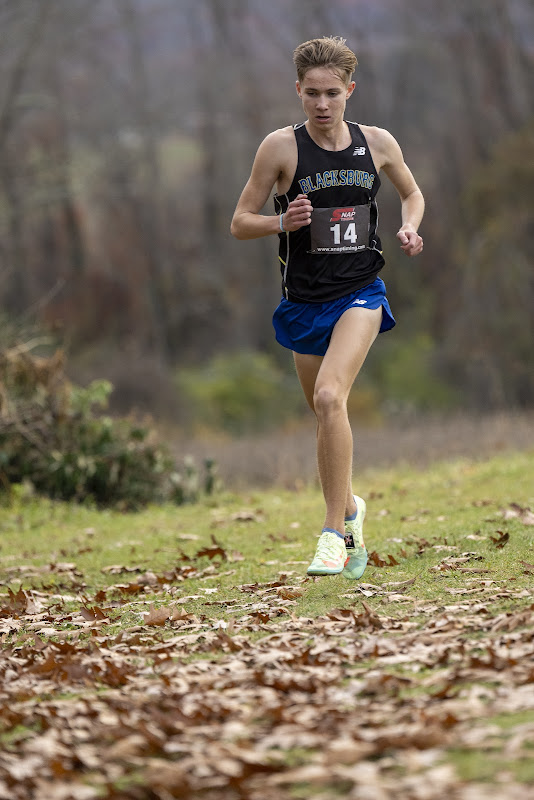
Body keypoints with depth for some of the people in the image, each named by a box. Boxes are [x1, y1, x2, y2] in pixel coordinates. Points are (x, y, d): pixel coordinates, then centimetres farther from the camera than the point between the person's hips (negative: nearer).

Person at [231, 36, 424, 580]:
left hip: (360, 293, -2)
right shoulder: (281, 147, -6)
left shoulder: (377, 143, 0)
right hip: (304, 302, 2)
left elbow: (412, 193, 19)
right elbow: (240, 223, -1)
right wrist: (282, 222, -21)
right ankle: (350, 508, 41)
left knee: (329, 397, -24)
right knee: (325, 414, 13)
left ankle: (334, 533, -20)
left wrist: (409, 229, -1)